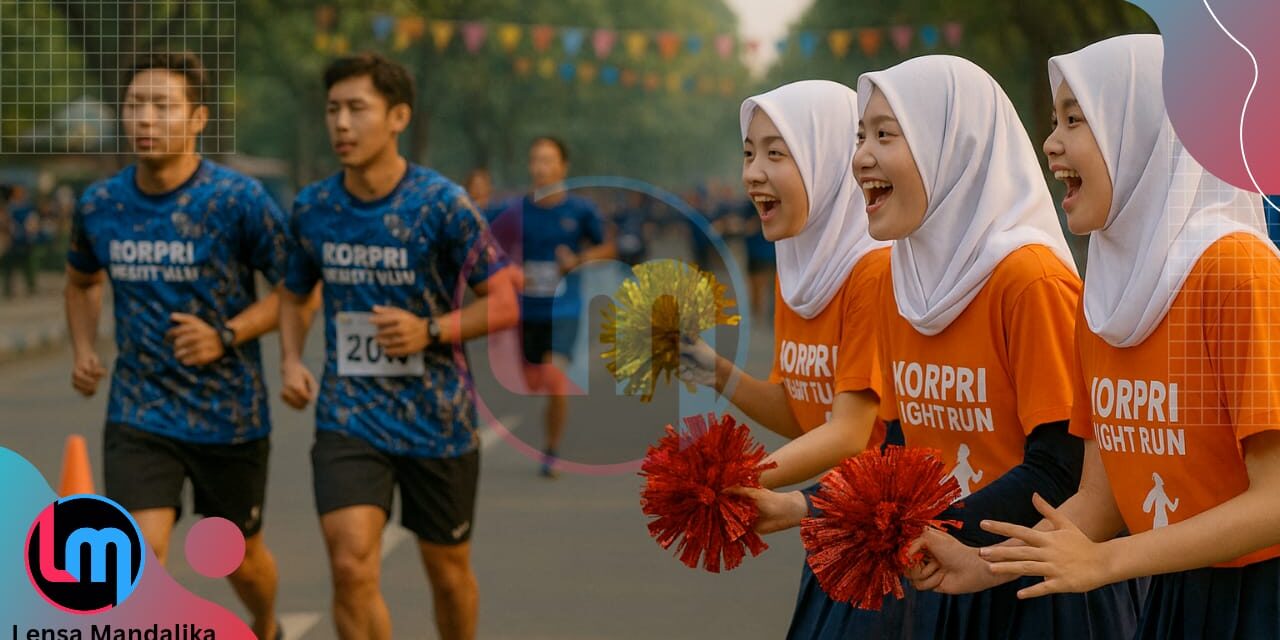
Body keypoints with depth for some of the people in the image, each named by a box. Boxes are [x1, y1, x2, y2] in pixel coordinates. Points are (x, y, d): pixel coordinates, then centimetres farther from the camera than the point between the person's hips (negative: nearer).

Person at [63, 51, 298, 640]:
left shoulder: (239, 201, -15)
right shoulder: (98, 205, -3)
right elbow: (81, 282, 18)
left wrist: (226, 337, -22)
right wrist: (83, 351, 1)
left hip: (230, 415, -1)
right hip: (138, 417, 2)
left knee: (241, 557, 18)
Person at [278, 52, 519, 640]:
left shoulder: (441, 204, -12)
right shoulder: (312, 208, 0)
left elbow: (505, 301, -8)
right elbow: (294, 293, 17)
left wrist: (430, 331, -22)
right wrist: (291, 360, -1)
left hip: (438, 418, -1)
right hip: (349, 414, 2)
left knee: (448, 572, 13)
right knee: (351, 568, -16)